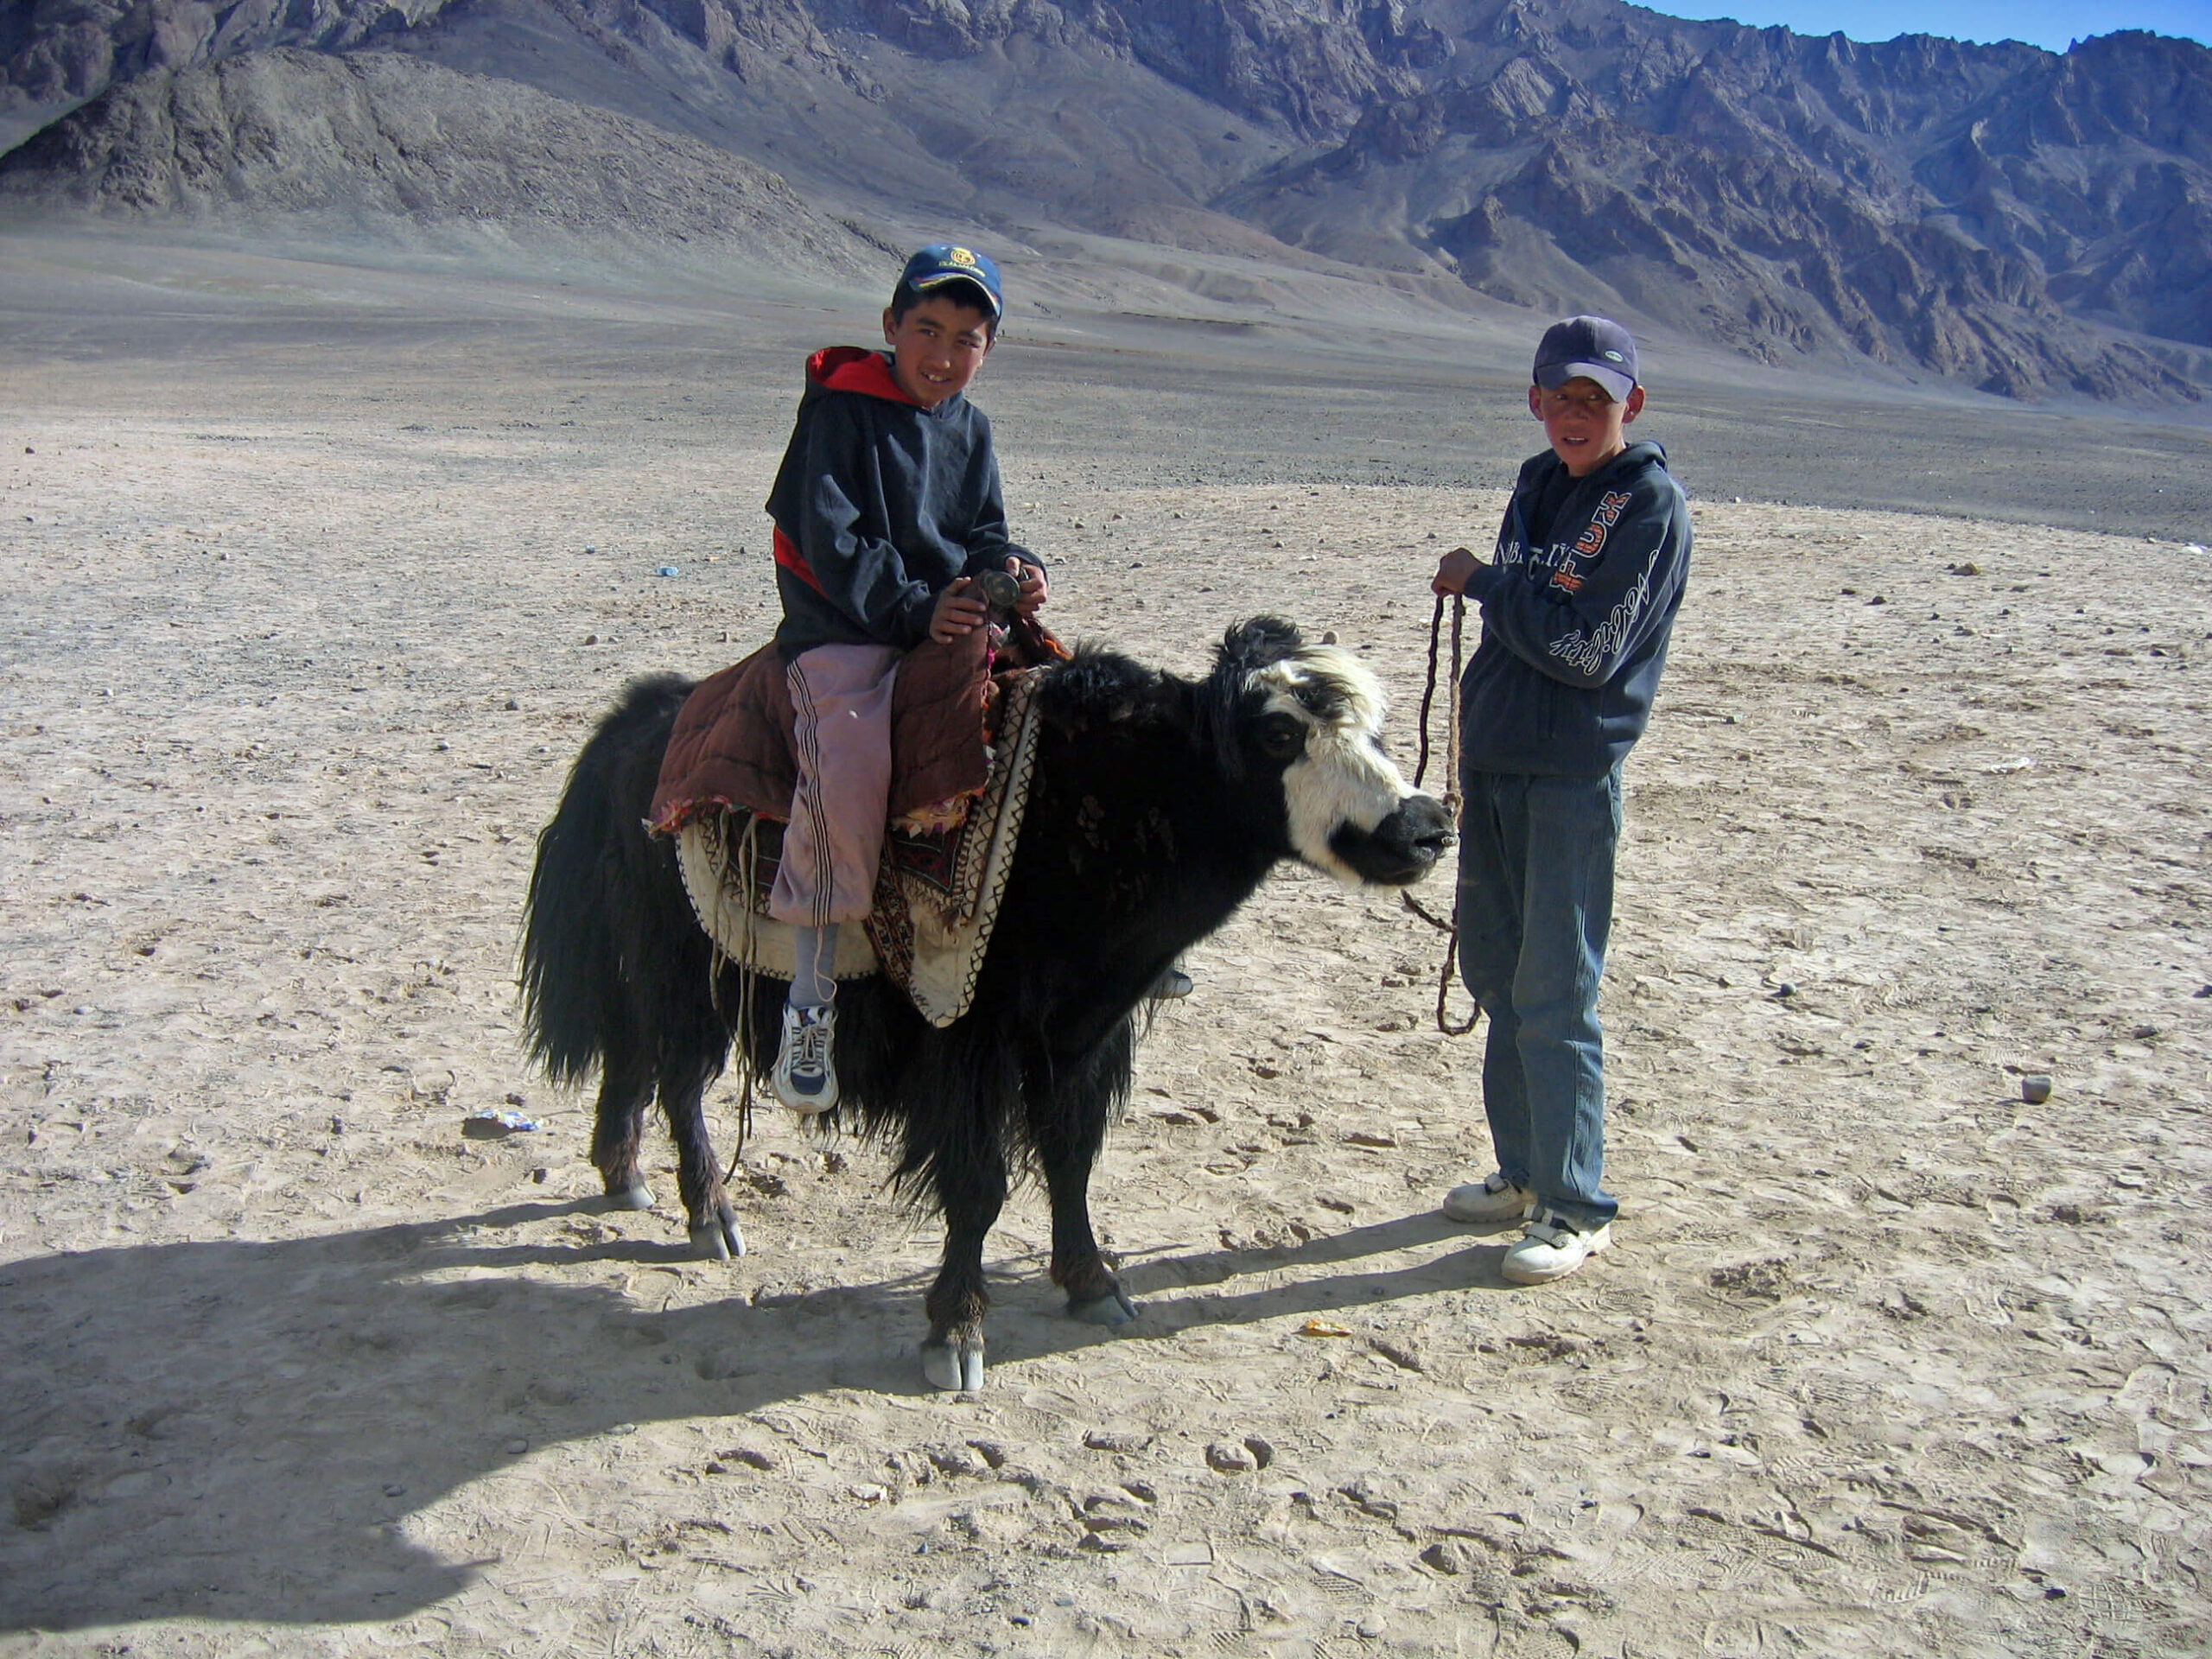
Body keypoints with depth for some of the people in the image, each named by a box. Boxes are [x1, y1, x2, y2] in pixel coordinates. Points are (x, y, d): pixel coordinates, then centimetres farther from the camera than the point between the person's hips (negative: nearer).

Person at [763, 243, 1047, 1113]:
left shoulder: (971, 431, 16)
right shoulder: (843, 411, -4)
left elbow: (982, 537, 16)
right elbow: (831, 542, -11)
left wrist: (1013, 569, -7)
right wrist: (915, 608, -18)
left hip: (948, 621, 7)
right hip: (842, 633, -6)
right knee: (851, 755, -32)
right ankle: (811, 1000, -26)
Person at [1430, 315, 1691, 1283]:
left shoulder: (1650, 502, -11)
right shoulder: (1538, 483, 12)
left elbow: (1586, 650, -19)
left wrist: (1482, 582, -10)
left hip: (1572, 775, -8)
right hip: (1494, 757, 8)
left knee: (1554, 993, -6)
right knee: (1493, 970, 15)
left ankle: (1575, 1206, 5)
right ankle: (1523, 1171, 28)